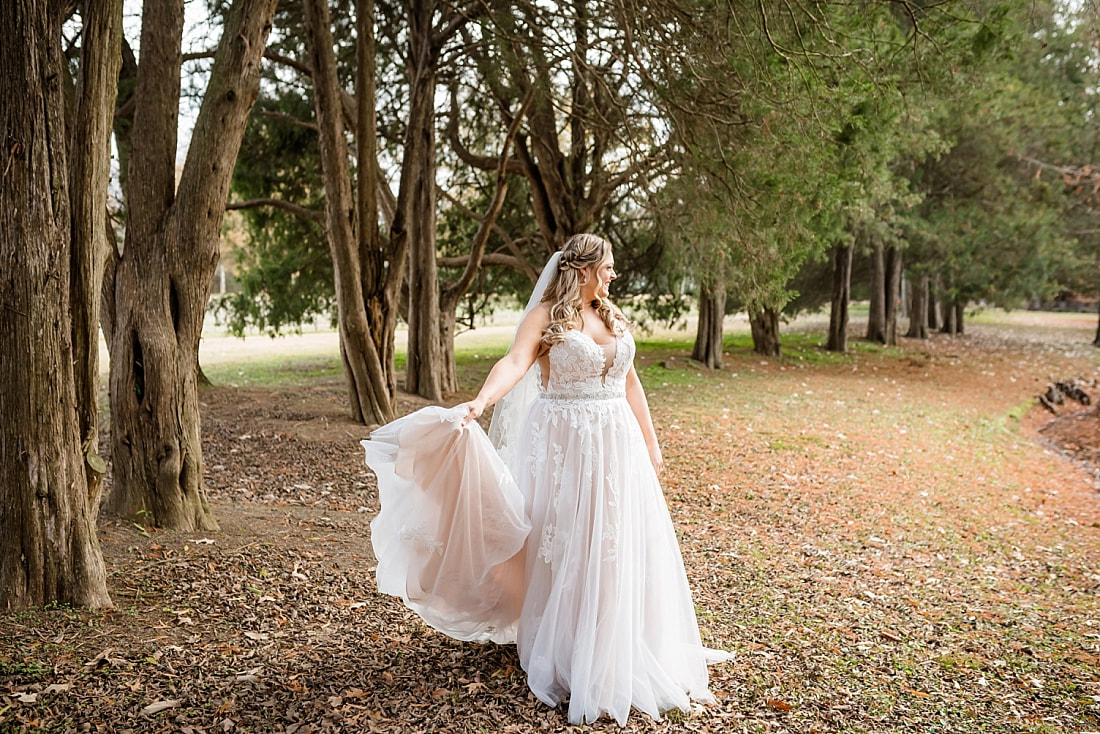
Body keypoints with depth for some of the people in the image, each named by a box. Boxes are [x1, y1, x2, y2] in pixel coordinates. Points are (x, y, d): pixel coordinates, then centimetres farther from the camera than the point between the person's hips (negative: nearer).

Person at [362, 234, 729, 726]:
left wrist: (650, 442, 17)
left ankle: (620, 649, 27)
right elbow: (514, 362, -24)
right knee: (565, 547, 2)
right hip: (563, 445, -6)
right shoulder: (545, 316, -8)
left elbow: (630, 383, 16)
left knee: (621, 546, 10)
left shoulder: (613, 316, 11)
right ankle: (566, 653, 19)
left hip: (616, 444, 6)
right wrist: (481, 401, -42)